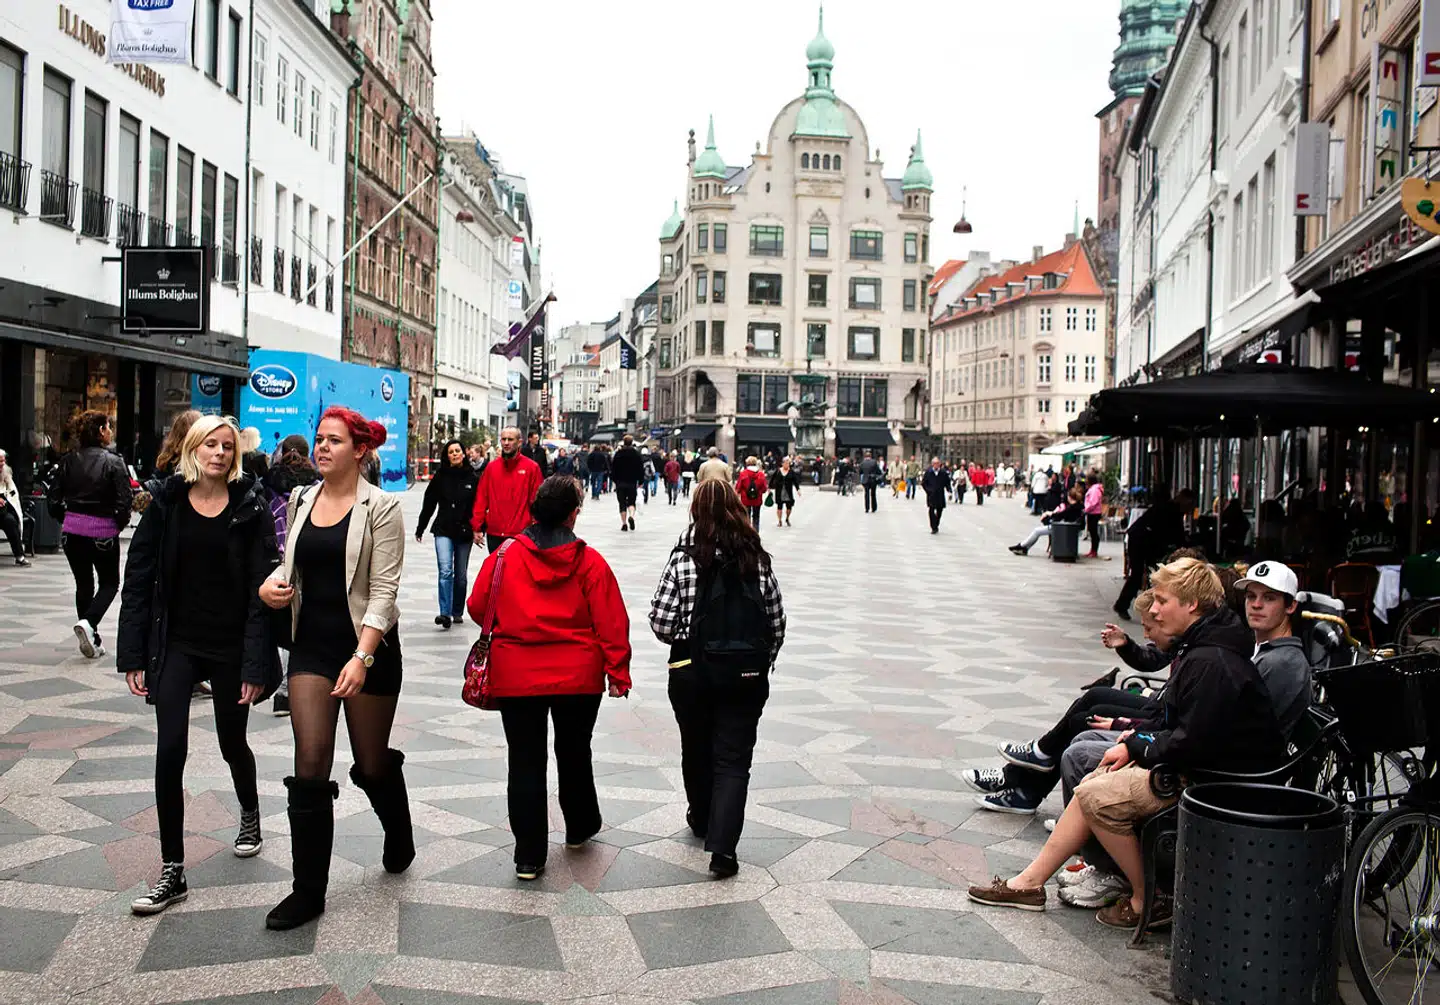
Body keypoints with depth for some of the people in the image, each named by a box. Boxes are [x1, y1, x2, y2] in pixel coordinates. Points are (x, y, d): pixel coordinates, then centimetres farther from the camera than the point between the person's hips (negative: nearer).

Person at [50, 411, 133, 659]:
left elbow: (55, 496, 1)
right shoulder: (113, 461, -11)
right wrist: (120, 524, 2)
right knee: (110, 583, 12)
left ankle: (92, 640, 18)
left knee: (83, 584, 15)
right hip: (103, 532, -4)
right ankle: (88, 621, -13)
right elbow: (125, 499, -15)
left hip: (72, 530, 4)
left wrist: (65, 519, 15)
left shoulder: (69, 460, 1)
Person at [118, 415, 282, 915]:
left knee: (232, 743, 15)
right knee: (170, 751, -7)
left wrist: (257, 664, -13)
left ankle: (250, 812, 48)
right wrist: (134, 655, -4)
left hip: (231, 647, -1)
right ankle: (173, 872, 2)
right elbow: (138, 578, 1)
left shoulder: (250, 506, -7)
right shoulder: (166, 503, -1)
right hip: (177, 645, 1)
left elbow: (262, 587, -9)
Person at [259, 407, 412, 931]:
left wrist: (362, 657, -23)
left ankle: (399, 835, 42)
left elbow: (384, 590, -14)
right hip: (311, 646, 4)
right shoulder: (301, 501, 7)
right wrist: (273, 582, -4)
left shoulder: (381, 507, -10)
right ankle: (308, 891, 6)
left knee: (372, 763, 11)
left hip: (367, 647, -4)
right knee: (309, 767, -4)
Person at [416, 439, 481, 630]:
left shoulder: (473, 478, 1)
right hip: (443, 530, -1)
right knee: (445, 571, -16)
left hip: (465, 532, 1)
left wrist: (478, 529, -8)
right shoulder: (440, 477, 1)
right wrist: (420, 529, 11)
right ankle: (445, 614, -20)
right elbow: (428, 504, 7)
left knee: (461, 575, 11)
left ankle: (457, 612, 24)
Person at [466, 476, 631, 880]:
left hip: (516, 676, 0)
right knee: (574, 753, 20)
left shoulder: (505, 555, -5)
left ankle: (529, 855, 7)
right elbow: (611, 623, -9)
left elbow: (478, 608, 3)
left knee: (525, 761, 6)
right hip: (578, 676, 0)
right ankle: (580, 827, 39)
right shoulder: (589, 561, -8)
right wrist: (618, 673, -1)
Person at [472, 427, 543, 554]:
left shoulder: (532, 467, -2)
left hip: (520, 535, -4)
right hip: (494, 535, 4)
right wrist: (477, 527, 2)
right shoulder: (491, 467, 8)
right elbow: (481, 498, 8)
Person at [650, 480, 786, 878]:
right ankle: (722, 847, -8)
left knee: (697, 751, 20)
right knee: (734, 760, 5)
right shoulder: (758, 560, -2)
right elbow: (777, 623, 3)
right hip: (747, 674, 1)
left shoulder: (683, 560, -10)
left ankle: (702, 820, 43)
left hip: (692, 671, -1)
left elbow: (661, 623, -11)